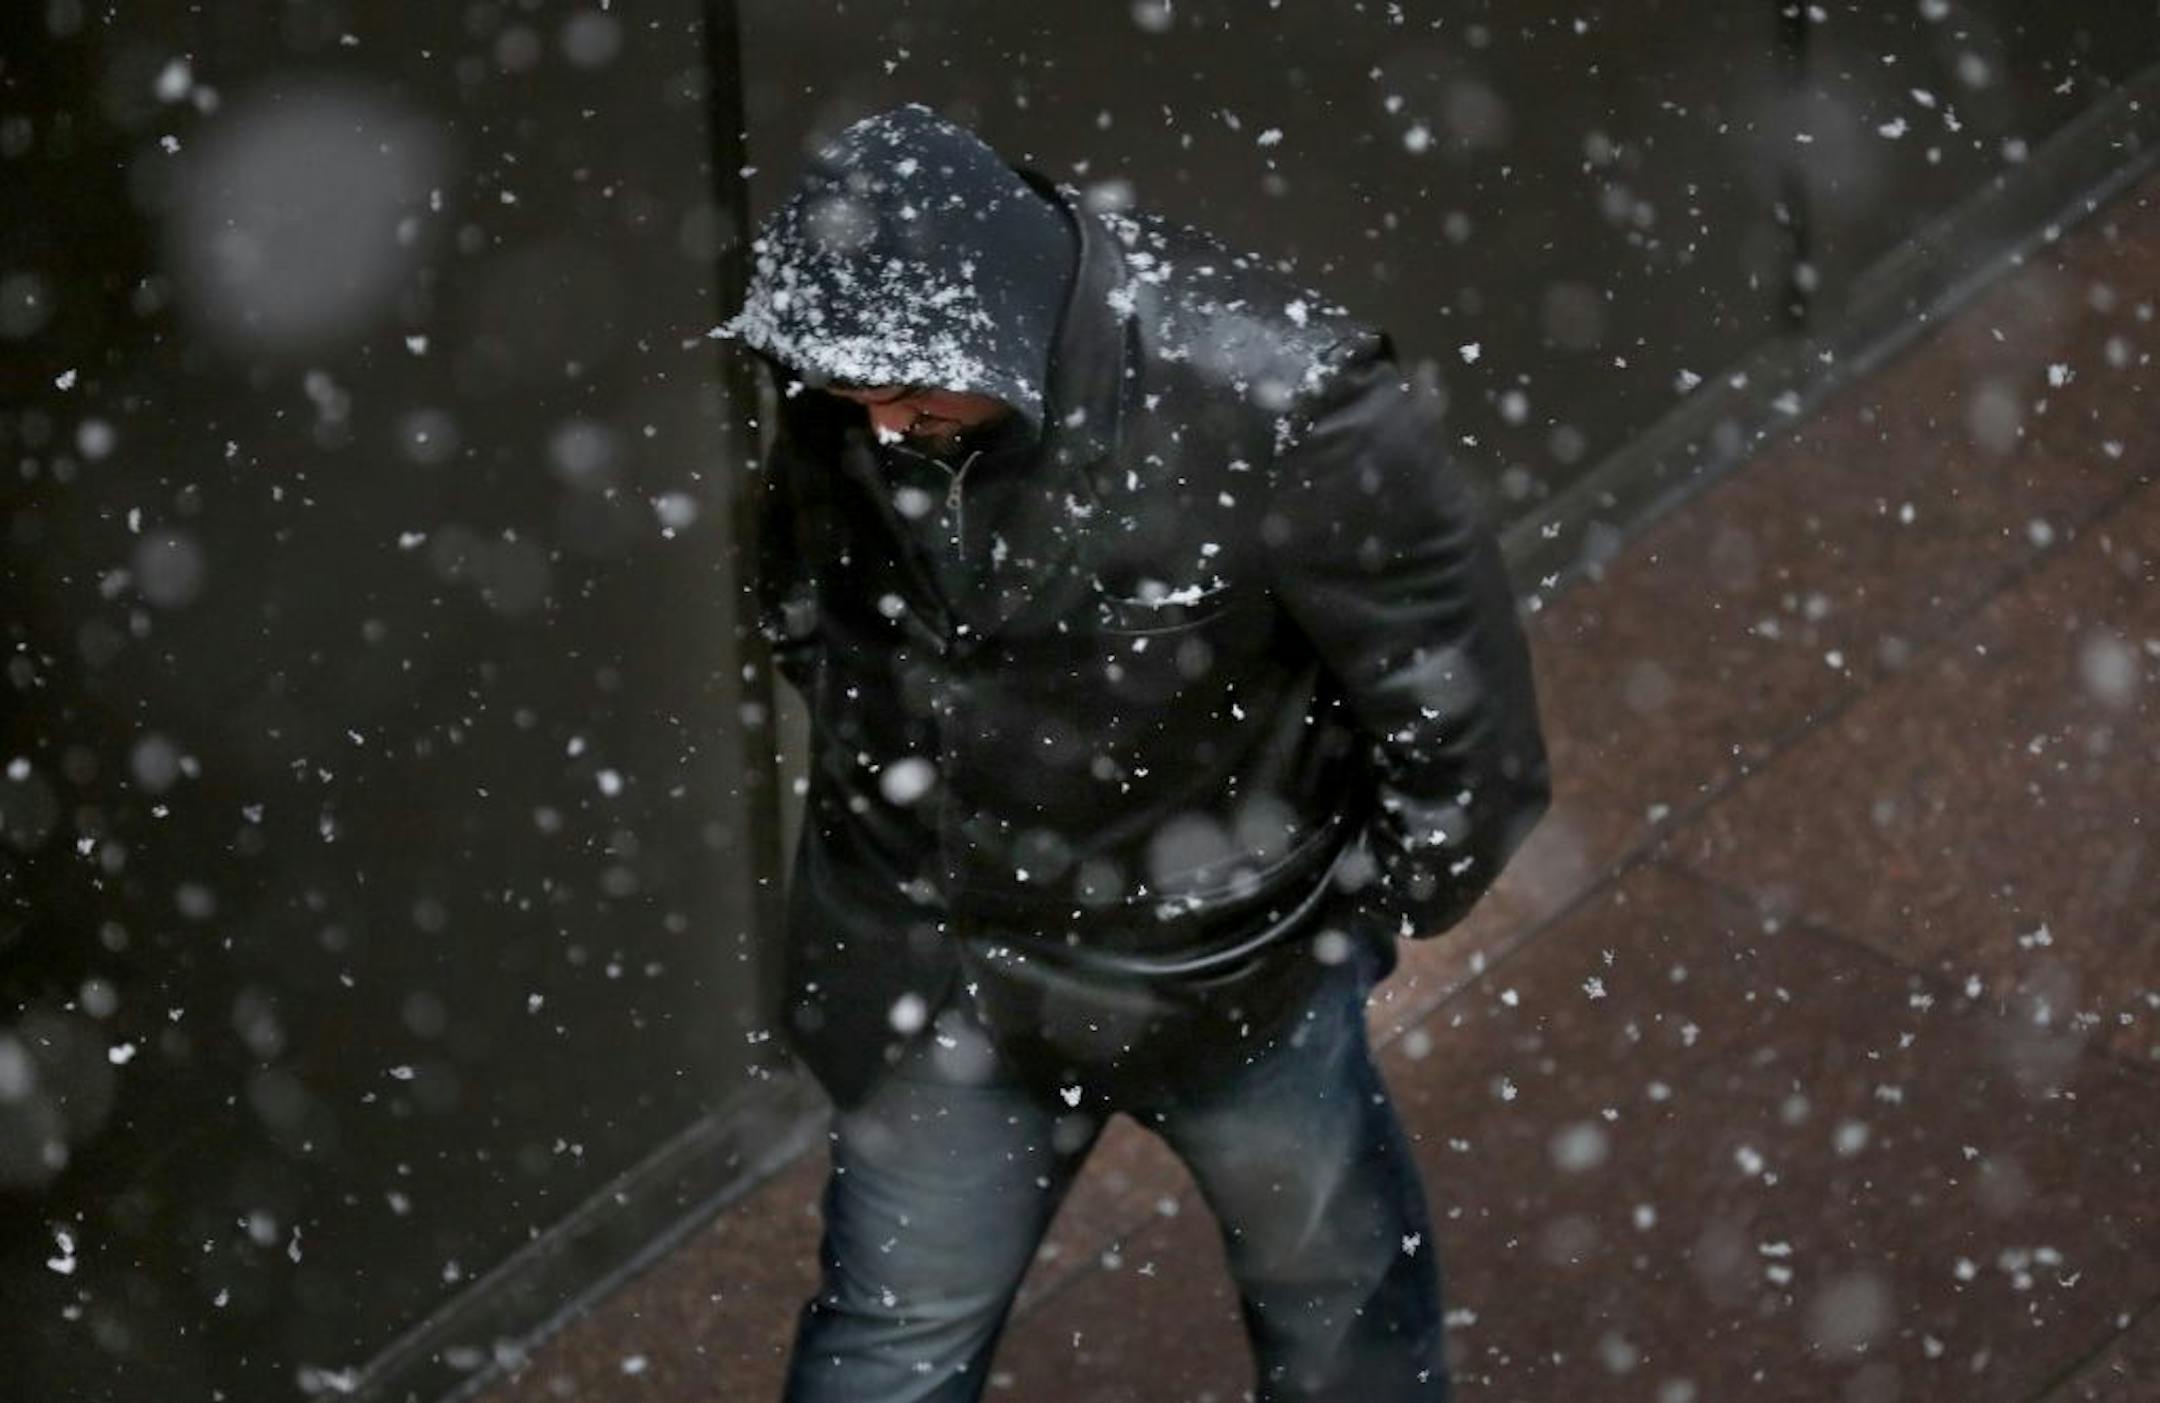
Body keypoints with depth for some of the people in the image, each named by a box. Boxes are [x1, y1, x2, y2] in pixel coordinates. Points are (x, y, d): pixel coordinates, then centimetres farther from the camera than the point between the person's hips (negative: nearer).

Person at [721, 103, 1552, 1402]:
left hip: (1225, 955, -2)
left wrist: (1383, 903, -6)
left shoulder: (1281, 405, -35)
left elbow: (1451, 682, -20)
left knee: (1331, 1279, 25)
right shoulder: (850, 372, -20)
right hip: (933, 953, 3)